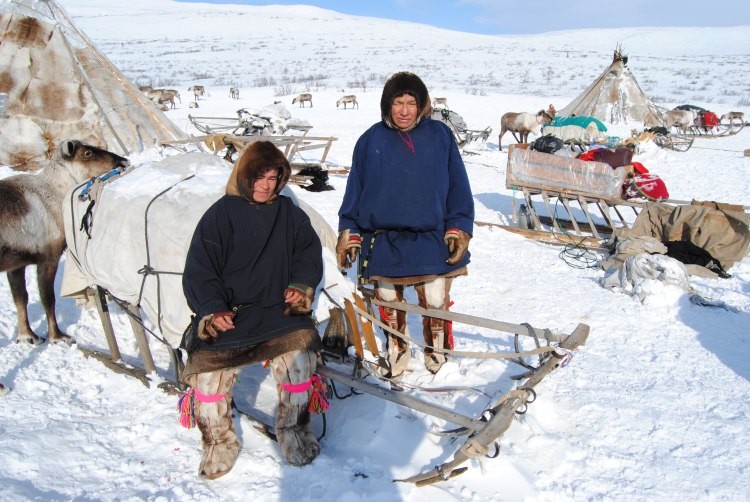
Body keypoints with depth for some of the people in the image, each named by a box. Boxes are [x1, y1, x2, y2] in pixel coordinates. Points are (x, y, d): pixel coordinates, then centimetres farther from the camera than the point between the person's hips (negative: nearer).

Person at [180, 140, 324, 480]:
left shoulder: (289, 213, 11)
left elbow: (308, 254, 13)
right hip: (226, 314, -1)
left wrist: (301, 286, -7)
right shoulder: (220, 214, 1)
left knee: (299, 350, -26)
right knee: (207, 364, -23)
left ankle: (293, 430, -1)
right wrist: (212, 310, -17)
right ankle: (219, 442, 3)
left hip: (278, 309, 2)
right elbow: (199, 271, -2)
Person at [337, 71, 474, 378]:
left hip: (431, 239, -1)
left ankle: (437, 350, 27)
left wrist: (459, 229, -2)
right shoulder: (372, 140, 2)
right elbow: (355, 189, 6)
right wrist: (348, 232, 3)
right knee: (388, 301, 12)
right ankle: (397, 350, 36)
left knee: (435, 301, 0)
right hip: (383, 240, 1)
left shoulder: (440, 136, 1)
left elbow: (458, 187, 4)